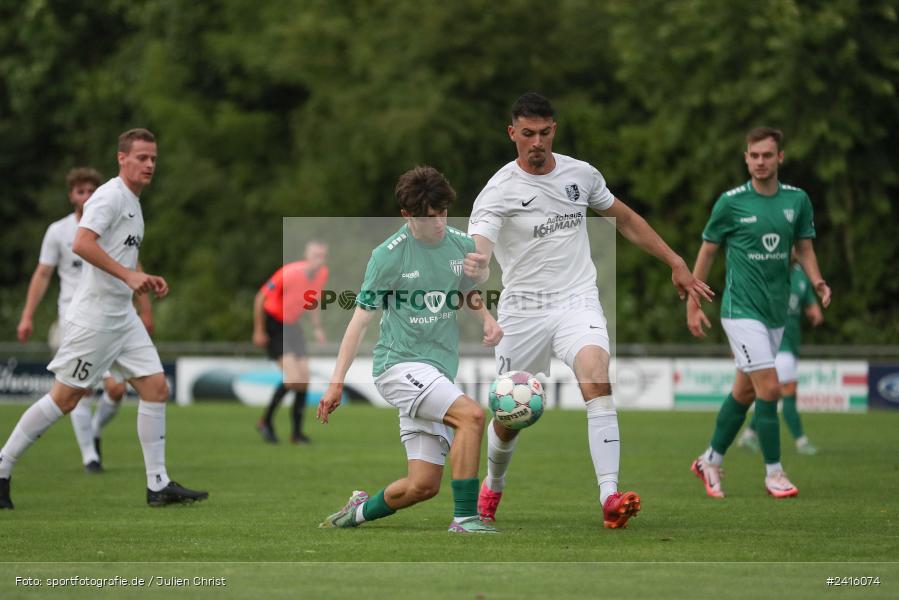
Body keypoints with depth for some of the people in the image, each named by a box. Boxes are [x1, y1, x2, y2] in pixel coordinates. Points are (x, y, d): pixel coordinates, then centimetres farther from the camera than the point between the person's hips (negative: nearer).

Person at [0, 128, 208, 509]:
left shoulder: (132, 202, 17)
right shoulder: (110, 195, -12)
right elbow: (82, 244, -26)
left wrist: (144, 281, 14)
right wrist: (128, 275, -26)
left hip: (122, 317, 9)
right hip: (94, 316, -9)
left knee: (156, 389, 1)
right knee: (65, 398, -4)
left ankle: (158, 486, 2)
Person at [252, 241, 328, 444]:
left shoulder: (323, 273, -6)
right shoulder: (289, 273, -27)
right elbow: (260, 299, -17)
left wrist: (317, 328, 10)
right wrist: (259, 331, -13)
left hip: (291, 325, 7)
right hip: (273, 325, -7)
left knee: (304, 380, -1)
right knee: (293, 378, -18)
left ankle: (297, 432, 10)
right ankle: (266, 421, -1)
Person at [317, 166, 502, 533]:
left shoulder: (463, 246, 5)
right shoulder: (388, 255, -10)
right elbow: (361, 319, -6)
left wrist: (487, 319, 3)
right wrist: (336, 382, -8)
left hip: (439, 371, 6)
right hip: (400, 363, -6)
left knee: (423, 485, 0)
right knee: (471, 414, -29)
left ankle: (362, 511, 27)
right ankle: (465, 518, -24)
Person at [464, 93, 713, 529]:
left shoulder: (581, 175, 4)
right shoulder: (498, 191, -9)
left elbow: (626, 220, 21)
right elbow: (477, 255, -24)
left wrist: (676, 263, 19)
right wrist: (474, 268, -49)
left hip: (577, 301, 1)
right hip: (522, 310, -1)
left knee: (597, 379, -27)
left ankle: (610, 499, -34)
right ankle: (492, 488, 40)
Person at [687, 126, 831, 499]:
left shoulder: (797, 200, 4)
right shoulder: (731, 202, -7)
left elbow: (804, 248, 12)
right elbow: (707, 251, 2)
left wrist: (816, 281, -8)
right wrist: (693, 305, 2)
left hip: (776, 311, 5)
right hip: (742, 309, -5)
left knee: (744, 391, 12)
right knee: (769, 387, -13)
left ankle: (711, 461, 27)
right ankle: (773, 473, -4)